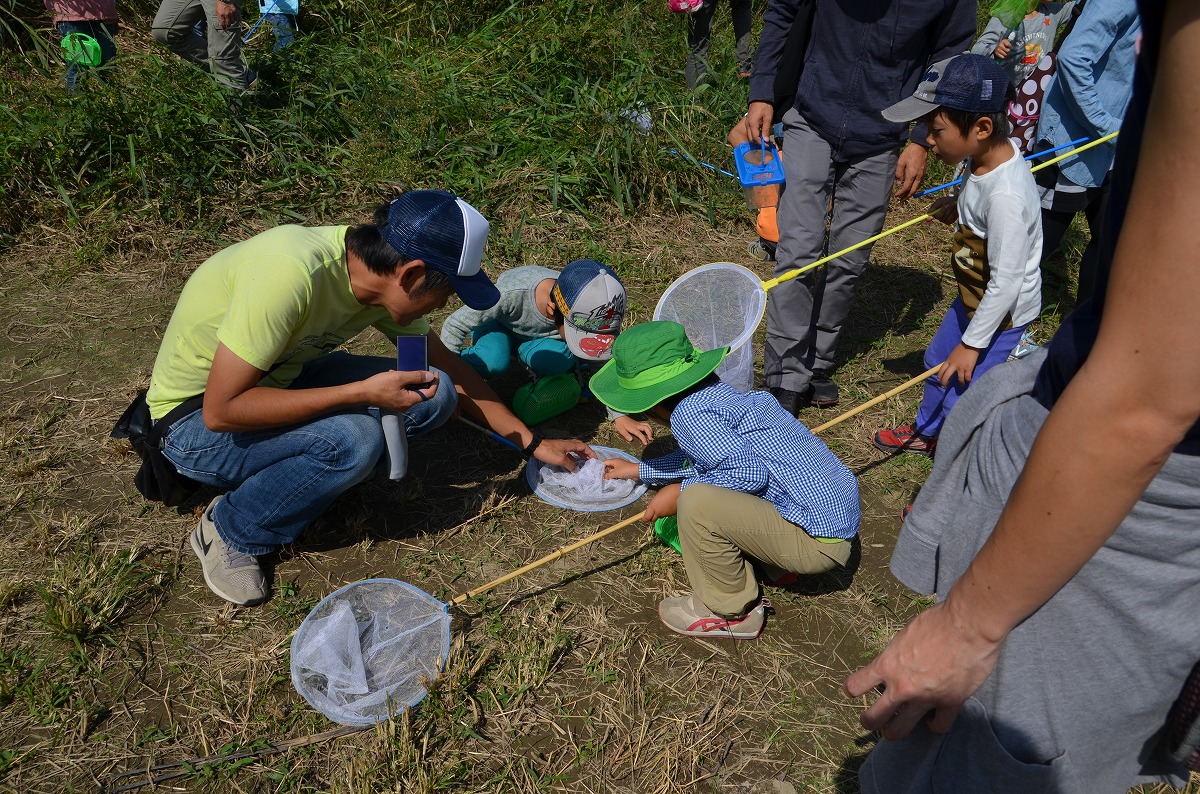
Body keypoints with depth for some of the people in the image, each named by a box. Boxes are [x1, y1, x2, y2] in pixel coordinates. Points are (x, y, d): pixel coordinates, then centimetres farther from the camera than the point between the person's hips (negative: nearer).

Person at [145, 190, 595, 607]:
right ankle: (227, 532, -6)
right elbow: (220, 411, -32)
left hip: (276, 381, 7)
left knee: (432, 395, -11)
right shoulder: (291, 273, -35)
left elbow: (448, 368, 2)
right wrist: (363, 392, -34)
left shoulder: (381, 269, -11)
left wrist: (534, 443, 5)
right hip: (194, 420, -6)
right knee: (353, 439, -33)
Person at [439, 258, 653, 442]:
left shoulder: (586, 314, -34)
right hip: (498, 322, -2)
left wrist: (620, 416, -22)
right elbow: (454, 325, -28)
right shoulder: (511, 294, -43)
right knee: (493, 362, -37)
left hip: (538, 336, 2)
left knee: (559, 358, -34)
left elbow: (606, 363, -16)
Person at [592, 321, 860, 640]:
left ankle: (731, 613, 0)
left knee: (697, 502, -23)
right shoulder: (716, 391, 10)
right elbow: (698, 457, 26)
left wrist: (680, 493, -12)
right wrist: (638, 470, 37)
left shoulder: (689, 412, -18)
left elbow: (749, 473, -26)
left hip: (818, 542, -10)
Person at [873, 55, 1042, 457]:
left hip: (1003, 311, -10)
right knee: (938, 360, 26)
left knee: (961, 396, -1)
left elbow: (1006, 281, -29)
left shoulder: (1004, 197, -35)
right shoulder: (989, 153, -9)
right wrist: (958, 205, -1)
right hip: (975, 295, 10)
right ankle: (927, 432, 51)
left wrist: (972, 343, -21)